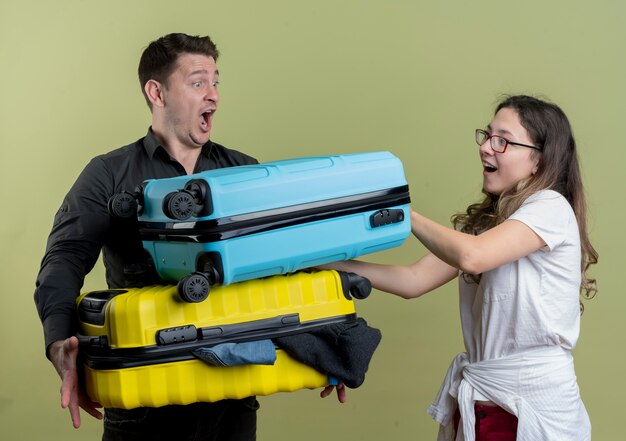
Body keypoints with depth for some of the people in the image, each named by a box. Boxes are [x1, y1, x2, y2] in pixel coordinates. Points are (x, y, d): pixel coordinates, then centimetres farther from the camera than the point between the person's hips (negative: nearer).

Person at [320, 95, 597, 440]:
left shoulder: (551, 208, -11)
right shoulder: (484, 220, 14)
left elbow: (471, 256, -26)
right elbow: (415, 281, 5)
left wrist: (404, 213, -11)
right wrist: (333, 263, -6)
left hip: (535, 403, -7)